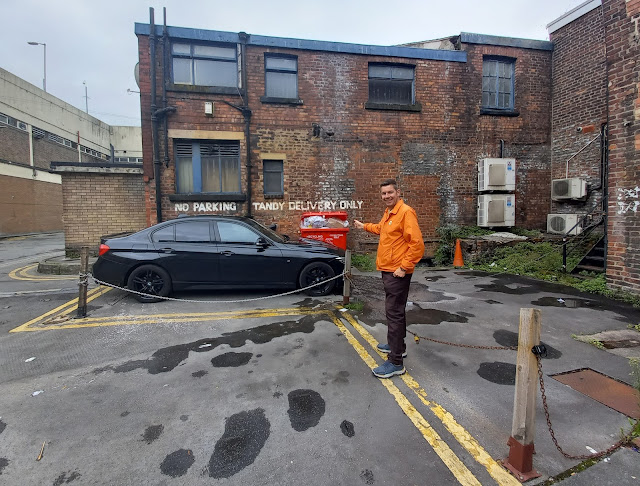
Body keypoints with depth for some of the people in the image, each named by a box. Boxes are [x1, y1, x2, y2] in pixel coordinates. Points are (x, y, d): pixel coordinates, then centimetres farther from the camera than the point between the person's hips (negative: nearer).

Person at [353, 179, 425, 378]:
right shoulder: (388, 212, 14)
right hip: (388, 270, 10)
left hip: (397, 273, -10)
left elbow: (417, 244, -22)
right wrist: (364, 226, 42)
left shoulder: (406, 212, -17)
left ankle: (395, 363, 1)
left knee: (394, 313, -7)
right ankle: (398, 346, 37)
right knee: (395, 310, 21)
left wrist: (404, 268, -22)